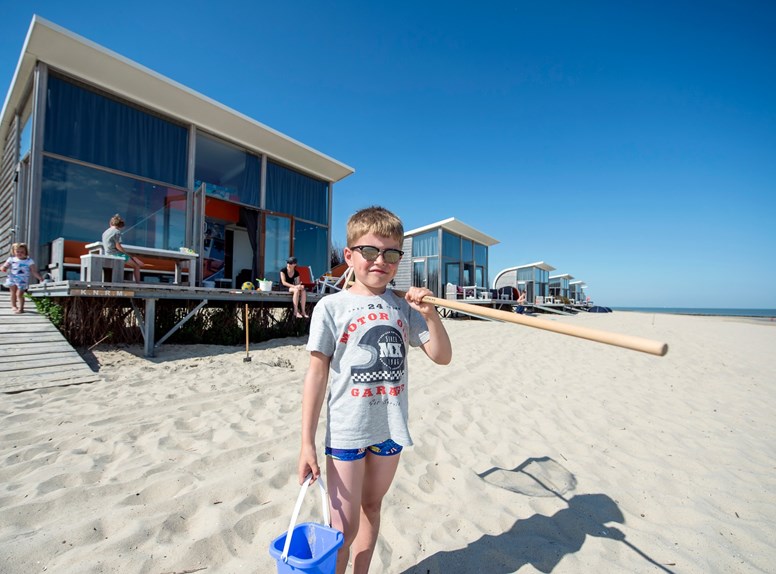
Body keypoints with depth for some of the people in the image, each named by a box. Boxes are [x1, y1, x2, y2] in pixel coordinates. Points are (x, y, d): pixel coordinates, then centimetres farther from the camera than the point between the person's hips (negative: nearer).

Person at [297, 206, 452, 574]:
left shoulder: (404, 307, 0)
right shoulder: (331, 307, -10)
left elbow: (442, 357, 1)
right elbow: (317, 374, -8)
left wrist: (430, 314, -16)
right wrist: (307, 443, -7)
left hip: (390, 430, 4)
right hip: (347, 432, -3)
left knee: (371, 507, 23)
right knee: (343, 527, 7)